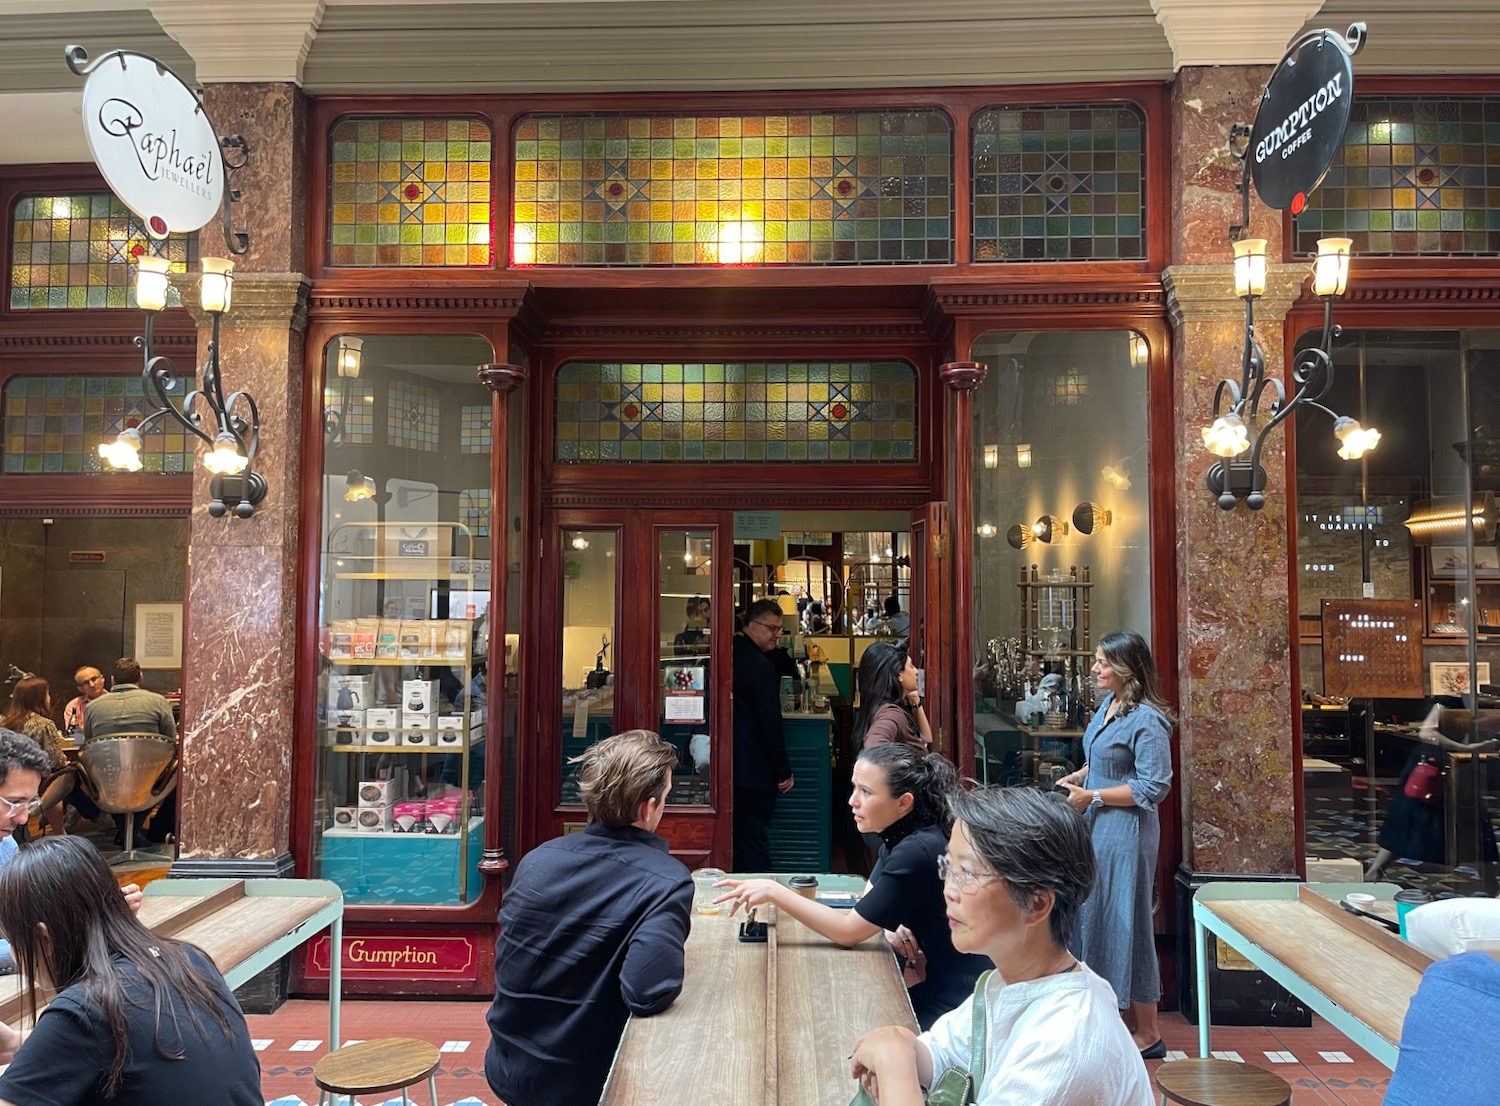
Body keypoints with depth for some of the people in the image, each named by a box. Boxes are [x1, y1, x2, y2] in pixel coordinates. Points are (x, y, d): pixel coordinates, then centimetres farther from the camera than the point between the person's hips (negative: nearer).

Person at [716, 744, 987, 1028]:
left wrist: (775, 892, -21)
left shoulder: (917, 852, -27)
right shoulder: (900, 837, 1)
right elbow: (869, 902, 9)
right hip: (930, 987, 7)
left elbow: (849, 931, -23)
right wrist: (889, 925, -14)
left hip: (951, 1008, -7)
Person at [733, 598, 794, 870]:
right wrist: (784, 771, -10)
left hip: (732, 764, 9)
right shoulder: (759, 666, -19)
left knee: (739, 839, 17)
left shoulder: (730, 653, 9)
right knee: (755, 840, -1)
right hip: (755, 770, -9)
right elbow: (770, 722, -19)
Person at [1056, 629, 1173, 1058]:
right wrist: (1077, 777, 5)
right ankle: (1123, 1019, 33)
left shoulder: (1147, 720, -19)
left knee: (1124, 923, 1)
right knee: (1094, 918, 16)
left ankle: (1148, 1034, 18)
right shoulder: (1108, 704, 7)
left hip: (1125, 833, -9)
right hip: (1096, 828, 9)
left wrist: (1092, 796, -18)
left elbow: (1154, 788, -21)